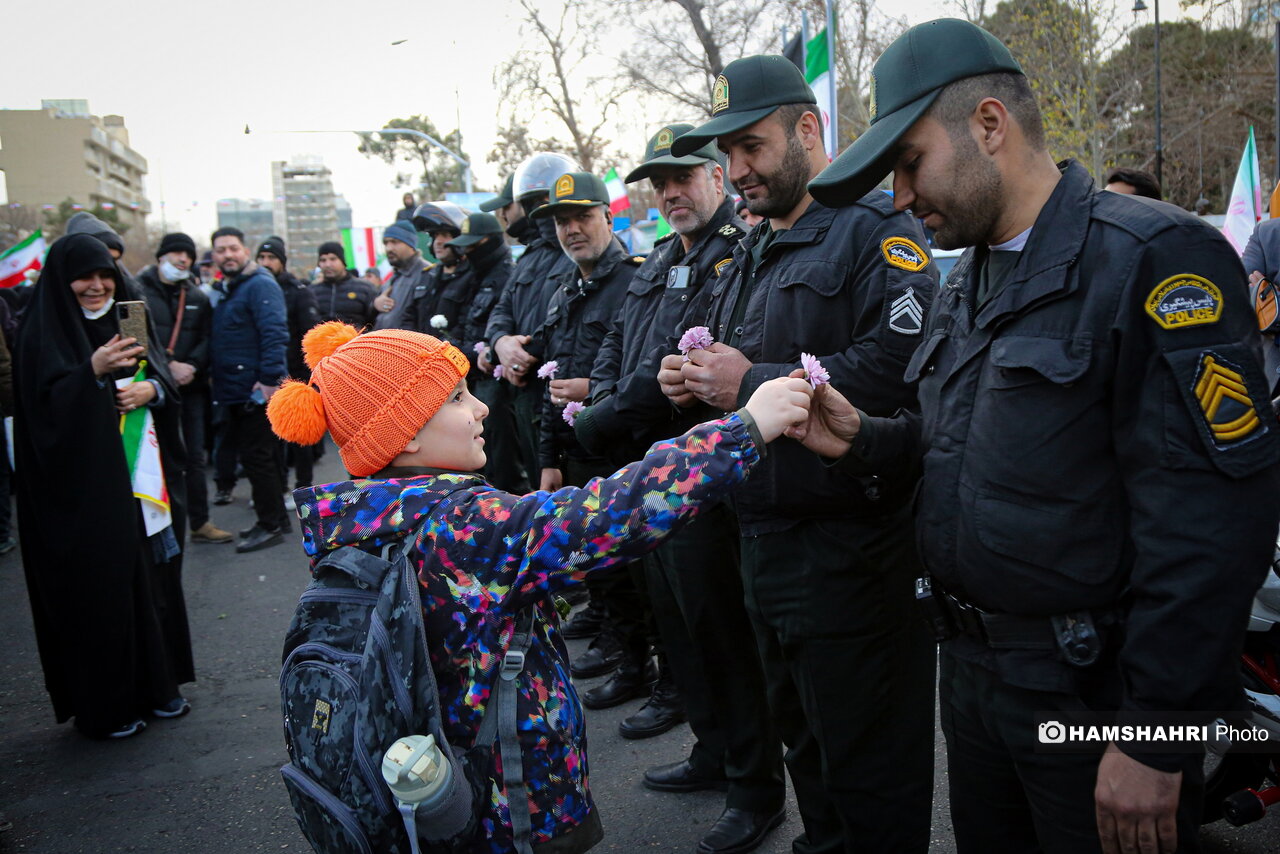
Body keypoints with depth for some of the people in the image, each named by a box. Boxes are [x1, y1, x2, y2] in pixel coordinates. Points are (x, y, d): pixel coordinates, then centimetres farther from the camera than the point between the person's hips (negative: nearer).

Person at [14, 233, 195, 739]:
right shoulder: (43, 332, -5)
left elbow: (166, 379, 10)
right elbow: (46, 405, -14)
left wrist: (150, 388, -11)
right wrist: (93, 372, -28)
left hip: (142, 483, 6)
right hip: (86, 491, -6)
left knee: (153, 578, 10)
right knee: (99, 589, -1)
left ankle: (156, 685, 24)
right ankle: (103, 708, 12)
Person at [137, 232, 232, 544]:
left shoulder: (198, 297, 12)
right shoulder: (139, 290, -2)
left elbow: (207, 338, 5)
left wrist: (191, 366, -12)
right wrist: (169, 364, -17)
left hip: (191, 387, 4)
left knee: (194, 457, 9)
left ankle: (200, 523, 17)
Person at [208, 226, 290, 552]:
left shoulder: (260, 286, -12)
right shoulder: (221, 290, 17)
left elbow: (275, 334, -22)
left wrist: (269, 378, -27)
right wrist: (214, 378, 16)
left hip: (256, 390, -10)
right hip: (233, 390, 10)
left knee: (256, 456, -4)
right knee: (255, 455, 16)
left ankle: (271, 525, 6)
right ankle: (276, 517, 27)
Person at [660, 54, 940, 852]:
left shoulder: (876, 230, -11)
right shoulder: (751, 256, 18)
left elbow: (902, 362, -27)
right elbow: (730, 359, 24)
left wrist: (751, 382, -21)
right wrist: (692, 381, 0)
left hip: (850, 540, -9)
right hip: (766, 537, 9)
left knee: (867, 763, 5)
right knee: (803, 735, 23)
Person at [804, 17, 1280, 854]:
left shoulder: (1154, 257, -17)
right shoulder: (967, 283, 10)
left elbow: (1210, 522, -22)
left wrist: (1154, 740, -20)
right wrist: (862, 440, -2)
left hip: (1093, 691, -7)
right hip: (971, 665, 8)